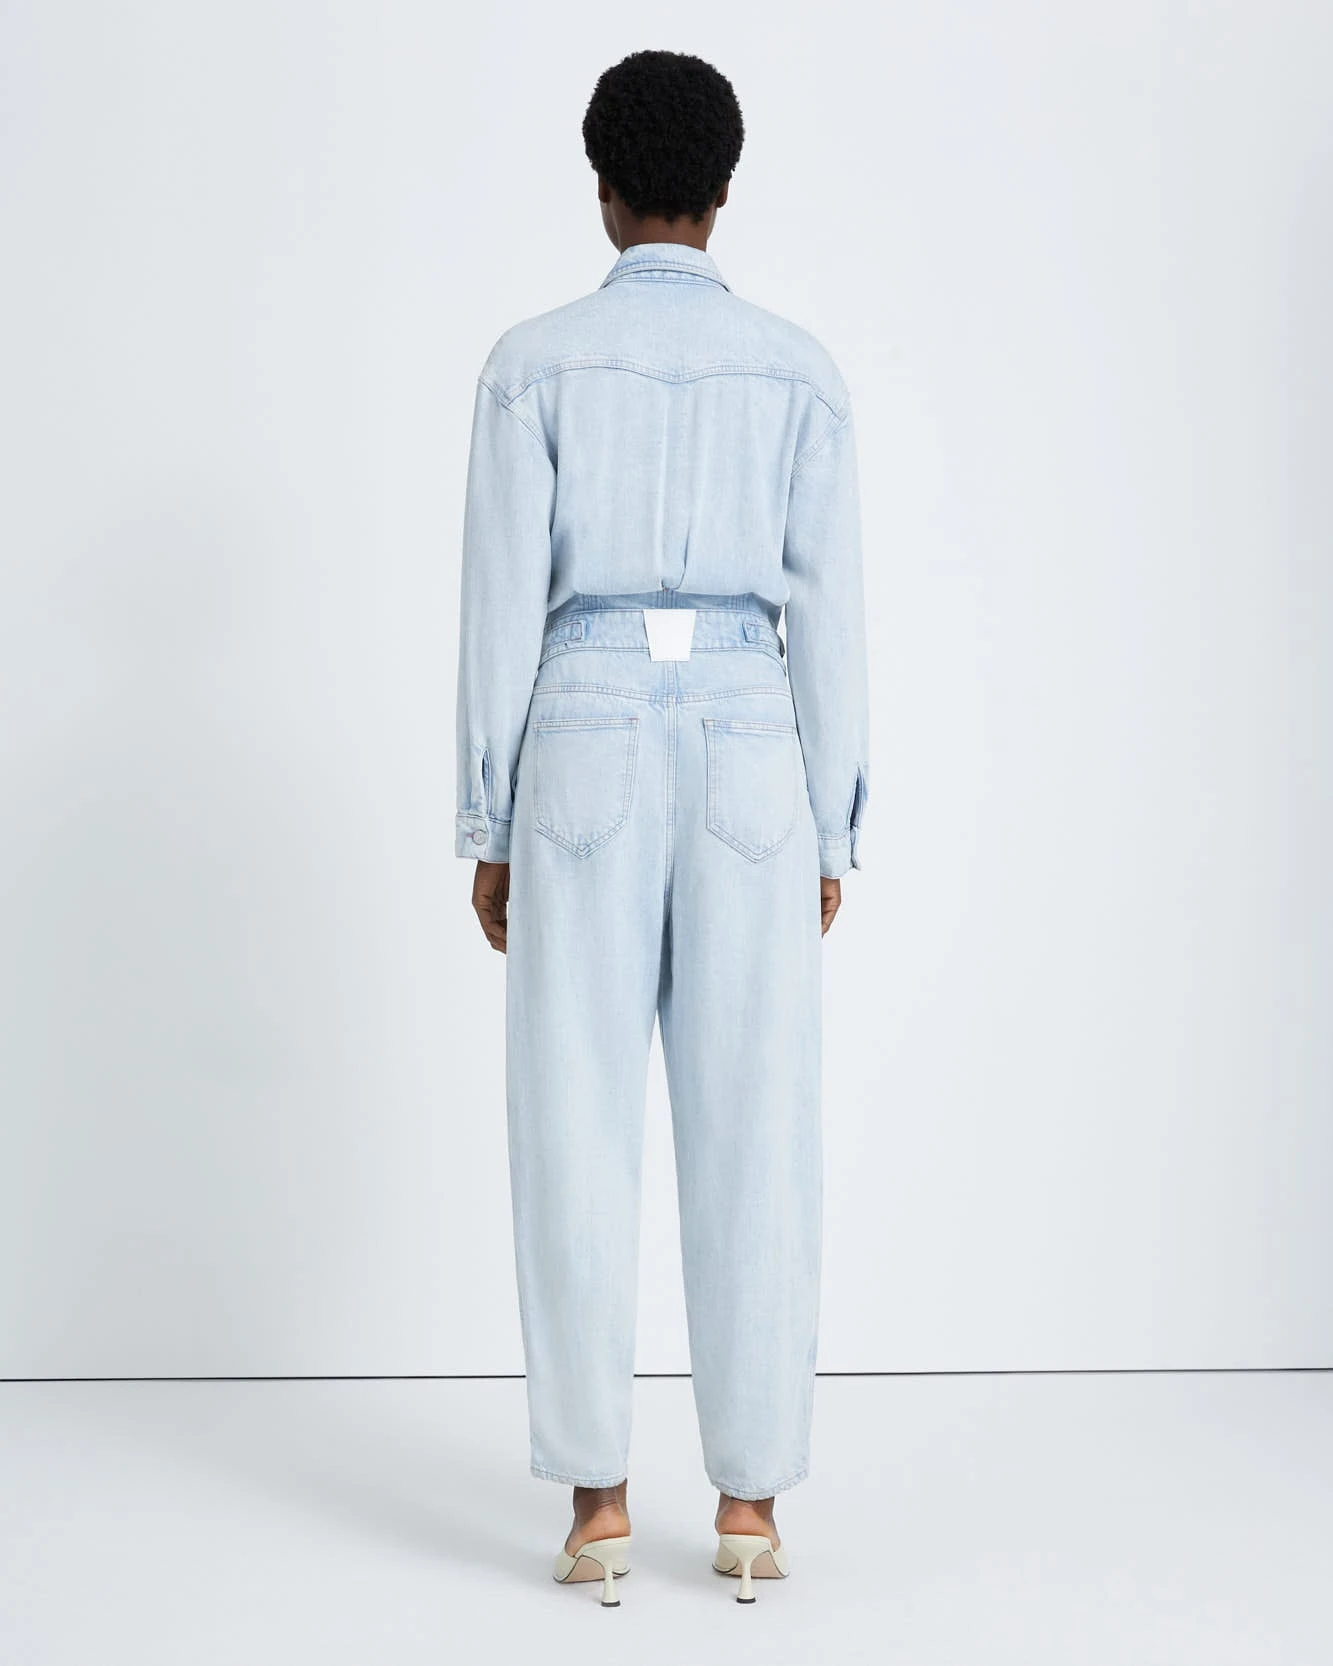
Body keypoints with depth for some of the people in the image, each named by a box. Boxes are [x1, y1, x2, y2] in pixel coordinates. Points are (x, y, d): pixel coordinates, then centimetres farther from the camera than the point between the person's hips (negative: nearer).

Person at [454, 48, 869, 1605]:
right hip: (748, 754, 1)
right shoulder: (800, 368, 6)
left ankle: (597, 1497, 6)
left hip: (587, 752, -1)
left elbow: (503, 601, -2)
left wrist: (489, 825, 4)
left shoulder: (534, 360, 1)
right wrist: (829, 833, 9)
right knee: (752, 1135, 5)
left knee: (579, 1131, 4)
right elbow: (829, 614, 3)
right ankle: (750, 1502, 8)